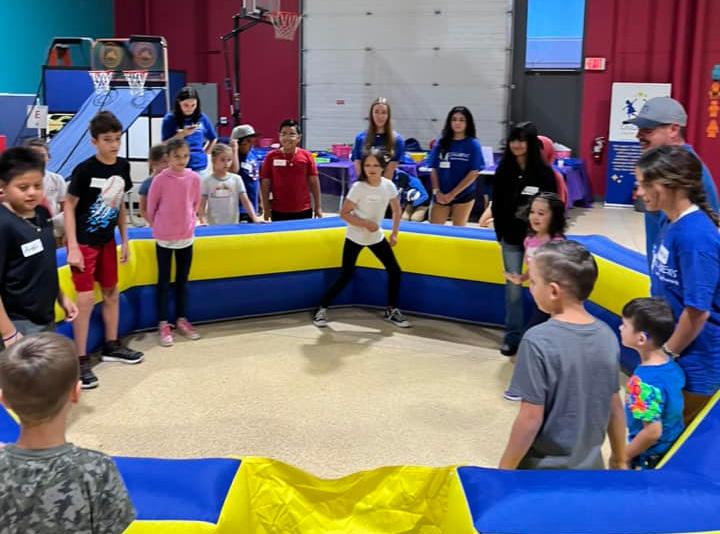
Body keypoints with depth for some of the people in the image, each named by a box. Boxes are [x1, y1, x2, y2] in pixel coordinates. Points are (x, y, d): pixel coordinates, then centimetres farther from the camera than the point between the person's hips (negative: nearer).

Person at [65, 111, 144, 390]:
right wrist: (73, 247, -18)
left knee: (111, 292, 16)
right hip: (83, 241, -7)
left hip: (107, 240, 7)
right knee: (86, 298, -8)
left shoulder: (122, 166, -1)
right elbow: (69, 207, -14)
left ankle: (111, 346, 32)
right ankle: (81, 361, 0)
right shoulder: (84, 170, -19)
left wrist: (124, 240, 11)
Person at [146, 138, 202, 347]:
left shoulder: (194, 178, -5)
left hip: (186, 236, 3)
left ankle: (182, 319, 26)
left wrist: (186, 222, 12)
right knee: (164, 281, 6)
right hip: (164, 238, -3)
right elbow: (151, 208, -1)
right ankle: (163, 324, 13)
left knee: (183, 280, 13)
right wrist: (158, 227, 7)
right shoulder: (160, 180, -13)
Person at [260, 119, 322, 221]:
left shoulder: (306, 156, -1)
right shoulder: (271, 157, -2)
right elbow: (265, 184, 2)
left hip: (304, 211, 1)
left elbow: (314, 183, 4)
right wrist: (266, 209, -1)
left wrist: (317, 207, 3)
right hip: (278, 212, 0)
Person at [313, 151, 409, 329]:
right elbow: (344, 213, -18)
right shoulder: (358, 187, -20)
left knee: (395, 271, 2)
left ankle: (391, 310, 18)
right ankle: (322, 309, 7)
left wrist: (394, 233, 3)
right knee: (346, 276, -7)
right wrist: (366, 224, -26)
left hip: (377, 237, 5)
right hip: (355, 238, -5)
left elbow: (396, 210, 8)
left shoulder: (389, 185, -8)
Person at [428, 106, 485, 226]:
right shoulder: (441, 143, 5)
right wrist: (437, 191, -8)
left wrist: (452, 194, -11)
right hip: (441, 196, 3)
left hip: (463, 195, -2)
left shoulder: (473, 144, -3)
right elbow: (434, 169, 6)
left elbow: (474, 173, -7)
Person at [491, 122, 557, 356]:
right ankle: (513, 336, 13)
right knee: (513, 287, 5)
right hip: (511, 237, 2)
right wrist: (500, 232, 0)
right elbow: (497, 203, 5)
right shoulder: (503, 169, 1)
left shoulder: (543, 171, -7)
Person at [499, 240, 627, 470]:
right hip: (589, 467, 5)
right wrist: (619, 460, 18)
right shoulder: (607, 336, -5)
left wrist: (505, 469, -8)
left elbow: (531, 419, -20)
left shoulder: (538, 341, -23)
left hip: (542, 470, -5)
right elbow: (615, 407, 4)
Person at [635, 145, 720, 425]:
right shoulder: (672, 224, 1)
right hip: (666, 350, 8)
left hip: (692, 362, -8)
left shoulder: (695, 236, -26)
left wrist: (667, 354, -11)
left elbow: (697, 312, -24)